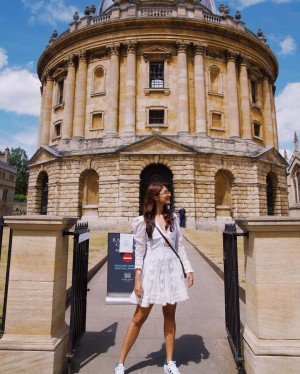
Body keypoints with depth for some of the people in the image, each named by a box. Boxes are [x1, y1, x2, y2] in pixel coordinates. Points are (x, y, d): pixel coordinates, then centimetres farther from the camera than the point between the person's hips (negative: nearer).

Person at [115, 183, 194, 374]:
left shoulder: (173, 218, 6)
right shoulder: (144, 221, -5)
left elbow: (180, 246, 8)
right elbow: (139, 252, -6)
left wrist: (189, 269, 2)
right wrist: (137, 279, -10)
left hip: (172, 270, 4)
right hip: (152, 270, -3)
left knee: (170, 316, 13)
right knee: (139, 318, 6)